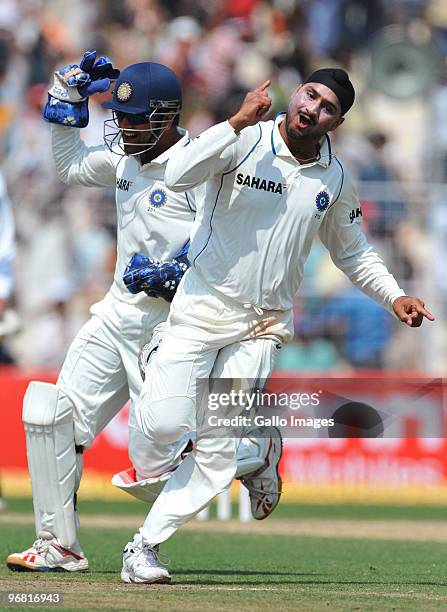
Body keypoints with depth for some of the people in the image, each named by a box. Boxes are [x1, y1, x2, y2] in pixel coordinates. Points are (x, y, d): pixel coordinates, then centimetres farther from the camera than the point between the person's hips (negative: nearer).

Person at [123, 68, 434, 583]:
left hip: (262, 328, 3)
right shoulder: (246, 142, -10)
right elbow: (177, 176, -27)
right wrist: (238, 121, -31)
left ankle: (145, 545, 4)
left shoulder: (335, 179, 5)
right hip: (203, 307, -3)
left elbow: (351, 252, 20)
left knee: (219, 452, -5)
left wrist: (394, 296, 6)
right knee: (167, 422, -17)